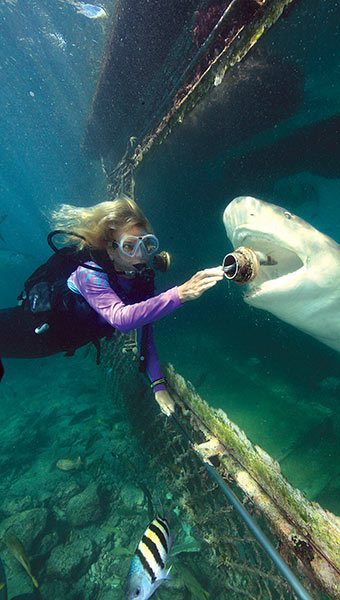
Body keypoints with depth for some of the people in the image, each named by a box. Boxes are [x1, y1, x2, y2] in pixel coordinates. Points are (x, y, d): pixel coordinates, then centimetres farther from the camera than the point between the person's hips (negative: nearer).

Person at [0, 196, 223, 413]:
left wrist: (158, 383, -22)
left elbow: (145, 335, -16)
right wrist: (180, 294, -64)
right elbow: (121, 318, -54)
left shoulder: (143, 280, -19)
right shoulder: (90, 274, -37)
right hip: (35, 328, -5)